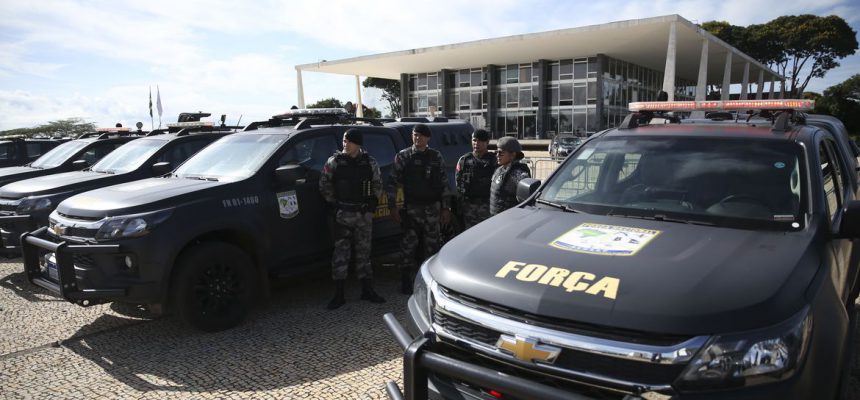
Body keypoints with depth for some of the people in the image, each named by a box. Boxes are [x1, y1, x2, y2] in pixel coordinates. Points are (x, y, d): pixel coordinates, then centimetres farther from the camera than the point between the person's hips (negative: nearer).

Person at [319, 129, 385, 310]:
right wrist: (333, 203, 1)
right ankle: (338, 294, 4)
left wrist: (372, 203, 9)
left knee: (364, 251, 10)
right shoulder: (334, 162, -2)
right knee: (341, 252, -3)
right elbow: (324, 184, 4)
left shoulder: (370, 163, 4)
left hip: (364, 213, 2)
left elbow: (377, 184, 15)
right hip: (343, 213, -2)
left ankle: (367, 290, 20)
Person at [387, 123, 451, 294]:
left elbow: (444, 184, 9)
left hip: (432, 207, 2)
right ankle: (406, 280, 8)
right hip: (411, 207, -2)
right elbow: (392, 182, 0)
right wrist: (393, 206, -6)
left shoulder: (436, 157, 8)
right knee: (408, 243, -3)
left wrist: (446, 208, 5)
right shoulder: (403, 156, 2)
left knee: (432, 243, 8)